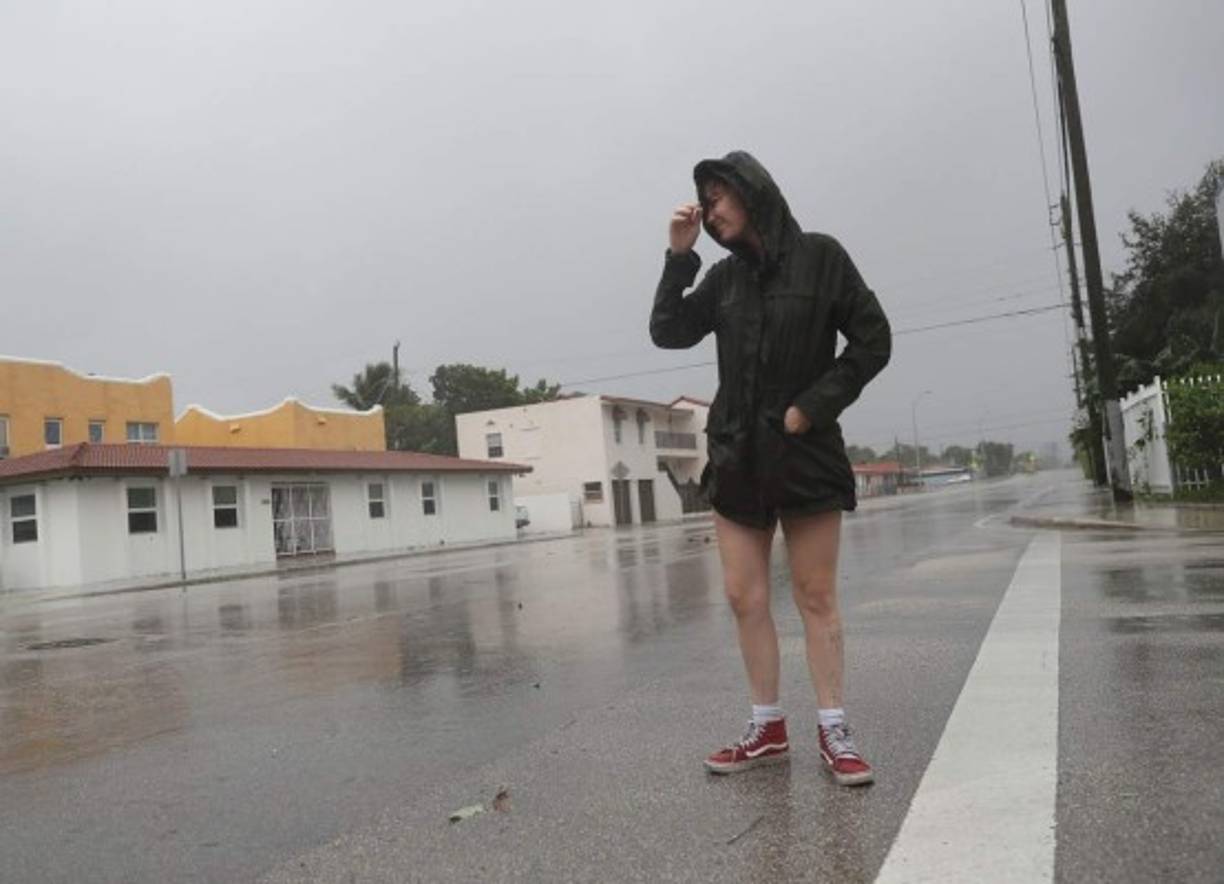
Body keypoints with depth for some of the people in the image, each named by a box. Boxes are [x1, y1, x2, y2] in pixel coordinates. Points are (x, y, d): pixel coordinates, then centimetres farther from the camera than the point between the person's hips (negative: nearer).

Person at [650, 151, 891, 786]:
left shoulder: (819, 257, -2)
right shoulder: (724, 277, 10)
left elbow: (873, 341, -3)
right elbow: (668, 333, 4)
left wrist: (812, 406, -10)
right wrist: (678, 257, -3)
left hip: (806, 454, -4)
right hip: (736, 455, 4)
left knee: (816, 597, 3)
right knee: (744, 598, 4)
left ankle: (833, 731, 12)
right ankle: (768, 729, 15)